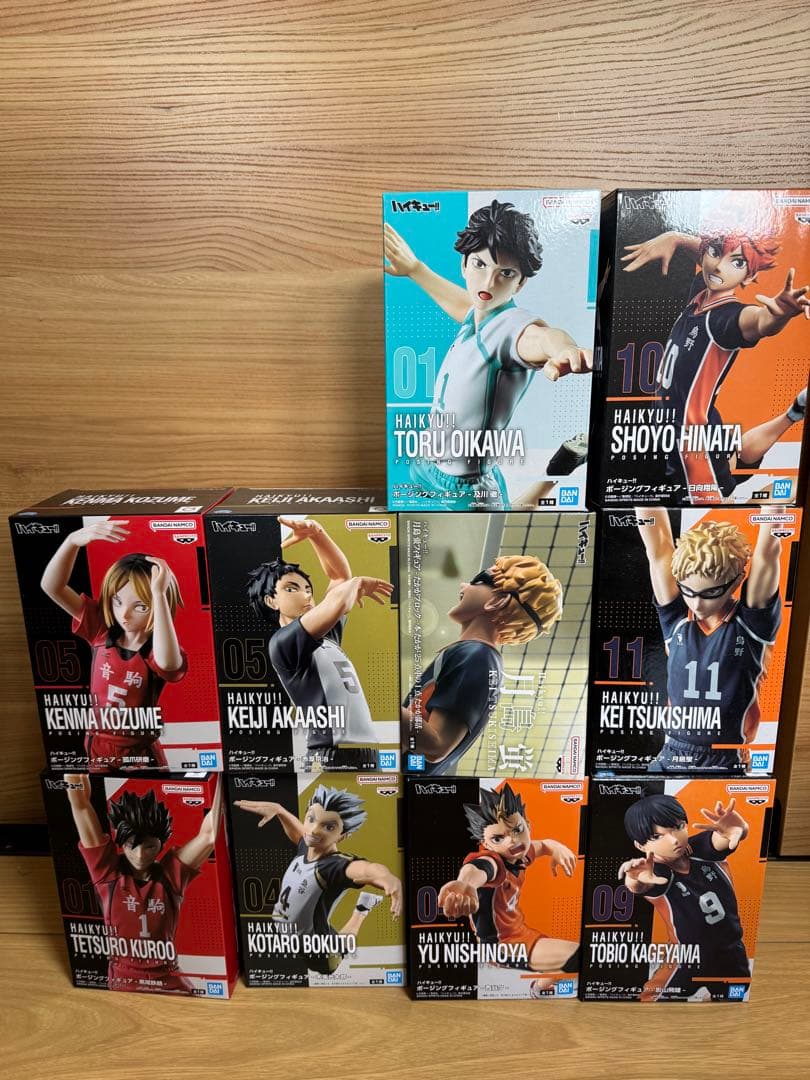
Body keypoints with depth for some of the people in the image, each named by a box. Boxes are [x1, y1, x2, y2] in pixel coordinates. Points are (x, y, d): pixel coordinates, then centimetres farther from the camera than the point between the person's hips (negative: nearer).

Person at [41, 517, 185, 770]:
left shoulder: (158, 650, -19)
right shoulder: (102, 630, -8)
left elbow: (167, 663, -46)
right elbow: (51, 586, -14)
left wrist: (158, 593, -46)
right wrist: (74, 540, -31)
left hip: (141, 754, -3)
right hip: (98, 749, 3)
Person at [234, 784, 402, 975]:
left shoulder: (337, 865, -34)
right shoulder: (305, 847, -13)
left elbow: (368, 869, -57)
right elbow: (298, 830, 11)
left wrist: (390, 878, -76)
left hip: (316, 957, -6)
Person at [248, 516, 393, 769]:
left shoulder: (328, 635, 20)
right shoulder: (282, 642, -5)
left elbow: (340, 574, 23)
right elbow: (338, 602, -19)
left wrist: (315, 532, 11)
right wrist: (358, 584, 2)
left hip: (367, 754, 8)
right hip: (329, 757, -8)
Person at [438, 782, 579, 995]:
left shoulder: (518, 855, -7)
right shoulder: (490, 860, -33)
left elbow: (543, 845, 18)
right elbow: (476, 869, -61)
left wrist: (558, 850, -4)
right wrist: (465, 883, -84)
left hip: (518, 930, 9)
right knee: (578, 956, -19)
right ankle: (538, 989, 5)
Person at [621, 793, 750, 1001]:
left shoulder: (702, 849, -19)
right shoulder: (655, 873, -28)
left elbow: (724, 837, -39)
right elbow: (640, 886, -50)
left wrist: (737, 827, -63)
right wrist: (635, 880, -75)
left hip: (732, 954, 3)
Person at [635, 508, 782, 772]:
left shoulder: (752, 623, -5)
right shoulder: (676, 620, -1)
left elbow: (767, 552, -16)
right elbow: (657, 545, -7)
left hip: (727, 763, -2)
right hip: (670, 758, 2)